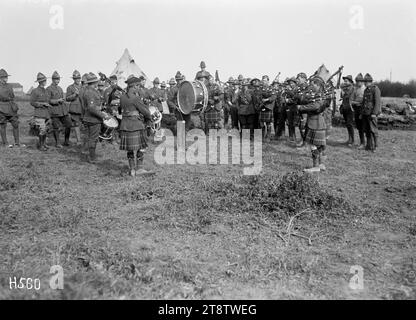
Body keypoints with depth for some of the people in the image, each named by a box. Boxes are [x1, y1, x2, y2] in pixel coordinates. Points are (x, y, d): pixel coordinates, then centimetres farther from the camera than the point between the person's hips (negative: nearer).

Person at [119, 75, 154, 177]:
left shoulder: (122, 97, 8)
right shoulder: (135, 98, -14)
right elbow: (145, 111, -11)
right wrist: (149, 117, 11)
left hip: (125, 125, 8)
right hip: (136, 125, -8)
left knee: (129, 149, 11)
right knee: (141, 147, 2)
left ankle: (132, 170, 17)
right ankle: (139, 169, 5)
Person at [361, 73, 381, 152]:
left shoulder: (375, 89, -7)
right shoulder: (366, 90, 18)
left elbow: (378, 102, -13)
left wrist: (374, 113, -20)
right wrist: (361, 113, 18)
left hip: (371, 113, -8)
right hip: (365, 113, 8)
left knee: (373, 130, -6)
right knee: (366, 130, 8)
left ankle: (375, 146, 0)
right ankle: (369, 145, 15)